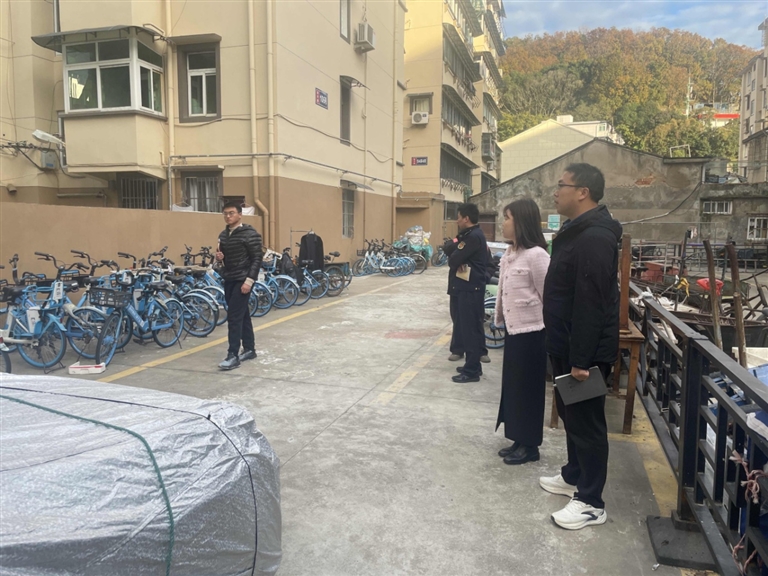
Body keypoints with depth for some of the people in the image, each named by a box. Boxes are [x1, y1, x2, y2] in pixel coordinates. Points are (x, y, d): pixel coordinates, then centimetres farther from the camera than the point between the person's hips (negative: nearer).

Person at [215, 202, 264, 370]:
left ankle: (233, 356, -7)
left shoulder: (250, 234, -12)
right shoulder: (223, 235, 12)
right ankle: (249, 349, 22)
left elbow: (257, 259, -15)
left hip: (242, 280, -8)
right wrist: (219, 257, -2)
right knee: (242, 315, 13)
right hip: (229, 280, 8)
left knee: (234, 316, -11)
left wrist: (249, 280, -21)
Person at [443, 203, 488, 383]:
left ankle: (472, 371, 1)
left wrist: (454, 251, 1)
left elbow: (453, 260, -19)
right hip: (464, 287, 10)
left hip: (470, 289, -10)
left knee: (470, 329, -5)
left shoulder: (473, 237, -16)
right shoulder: (468, 235, 17)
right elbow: (447, 249, 9)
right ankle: (472, 365, 23)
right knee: (466, 326, 14)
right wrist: (455, 244, -11)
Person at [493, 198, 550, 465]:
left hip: (531, 332, -9)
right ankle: (518, 440, 29)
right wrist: (500, 319, 16)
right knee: (512, 386, 15)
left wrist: (550, 331, -11)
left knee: (528, 388, 4)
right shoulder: (509, 254, 9)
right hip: (513, 329, 9)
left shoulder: (536, 255, -18)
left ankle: (530, 446, 19)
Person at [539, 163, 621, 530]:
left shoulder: (594, 238, -22)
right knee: (571, 414, 21)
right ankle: (575, 476, 38)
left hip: (585, 352, -10)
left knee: (586, 421, 1)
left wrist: (581, 360, -25)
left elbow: (592, 305, -26)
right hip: (566, 346, 11)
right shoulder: (578, 231, 12)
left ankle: (591, 502, 15)